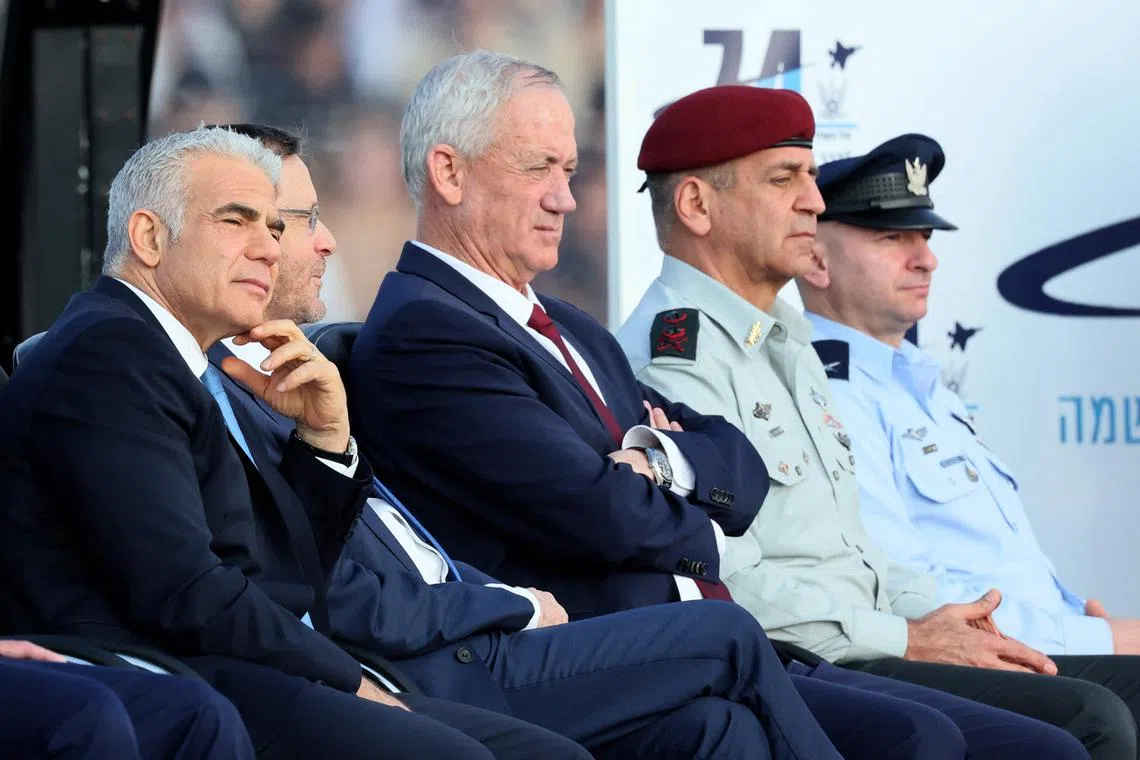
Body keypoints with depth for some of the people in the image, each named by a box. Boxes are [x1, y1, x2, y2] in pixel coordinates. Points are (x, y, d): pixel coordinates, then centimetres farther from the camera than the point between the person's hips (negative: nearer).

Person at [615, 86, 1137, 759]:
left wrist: (930, 614, 7)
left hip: (858, 650, 10)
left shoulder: (790, 345, 22)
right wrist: (908, 640, -12)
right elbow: (732, 586, -18)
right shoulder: (673, 355, -11)